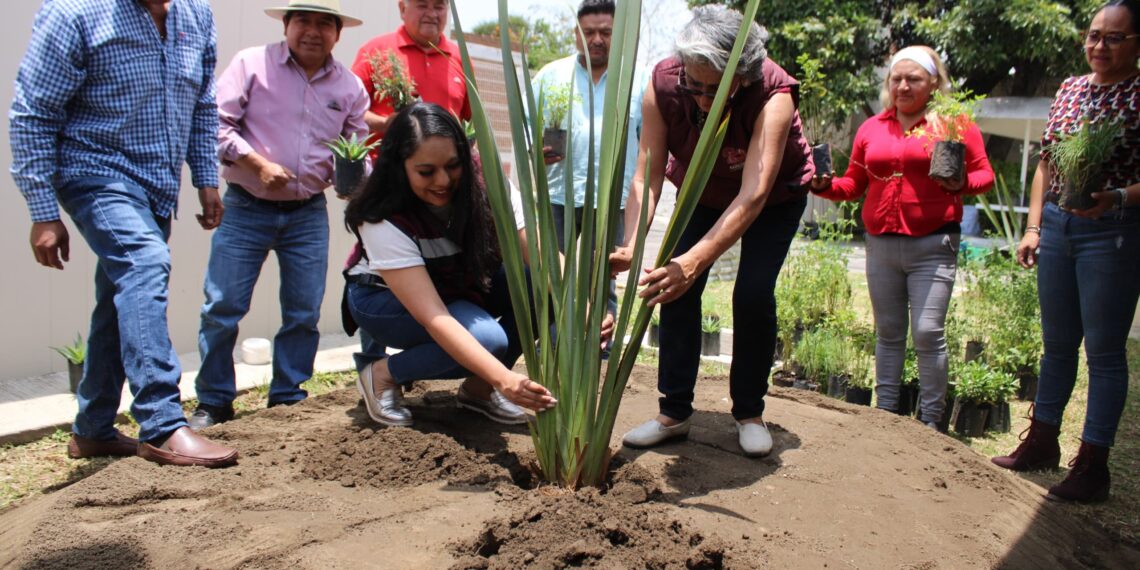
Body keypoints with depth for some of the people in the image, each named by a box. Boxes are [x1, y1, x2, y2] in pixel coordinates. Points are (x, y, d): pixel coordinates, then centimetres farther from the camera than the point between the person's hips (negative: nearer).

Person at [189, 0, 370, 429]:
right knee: (223, 307, -3)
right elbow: (218, 123, -6)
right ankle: (213, 401, 13)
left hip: (309, 213, 3)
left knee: (304, 312, 6)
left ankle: (288, 399, 22)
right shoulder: (251, 64, -4)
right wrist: (258, 164, -17)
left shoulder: (350, 87, 6)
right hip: (247, 208, -3)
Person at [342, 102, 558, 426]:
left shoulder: (486, 190, -23)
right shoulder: (385, 222, -33)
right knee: (486, 337, -34)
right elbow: (433, 318, -40)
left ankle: (479, 388, -3)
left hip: (463, 287, 5)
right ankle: (383, 376, -7)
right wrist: (504, 379, -51)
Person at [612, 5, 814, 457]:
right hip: (701, 190, 3)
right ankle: (674, 412, 3)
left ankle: (749, 413, 6)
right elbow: (646, 177, -33)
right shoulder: (663, 83, -30)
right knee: (674, 287, -9)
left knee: (753, 294, -15)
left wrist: (692, 263, -61)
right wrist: (631, 246, -50)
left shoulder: (774, 95, -39)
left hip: (776, 195, -3)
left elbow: (753, 196, -49)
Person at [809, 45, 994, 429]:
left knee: (928, 333, -8)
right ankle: (884, 412, 21)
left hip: (932, 245, -4)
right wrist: (825, 185, -3)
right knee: (888, 333, 12)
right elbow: (854, 184, 16)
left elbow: (984, 174, 2)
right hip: (881, 244, 4)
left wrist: (961, 184, -19)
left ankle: (930, 421, 5)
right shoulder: (871, 128, 12)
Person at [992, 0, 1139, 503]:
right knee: (1057, 344, 15)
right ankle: (1042, 442, 28)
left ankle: (1093, 463, 11)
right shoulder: (1070, 89, 11)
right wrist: (1033, 226, 9)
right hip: (1056, 226, 6)